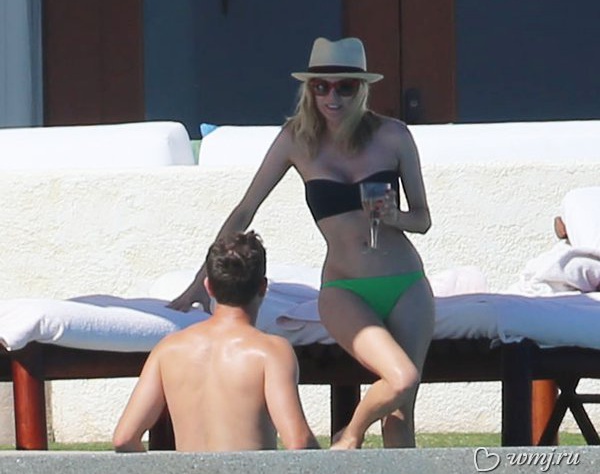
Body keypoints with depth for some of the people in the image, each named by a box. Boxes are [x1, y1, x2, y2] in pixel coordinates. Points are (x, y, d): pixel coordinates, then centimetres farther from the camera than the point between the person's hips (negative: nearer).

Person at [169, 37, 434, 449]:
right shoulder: (298, 140, 1)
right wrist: (201, 283, 5)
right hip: (344, 291, -2)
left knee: (401, 412, -6)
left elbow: (423, 219, 11)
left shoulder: (392, 136, 2)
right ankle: (349, 440, 3)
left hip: (406, 288, 2)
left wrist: (395, 217, -13)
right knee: (401, 377, -24)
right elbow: (245, 211, 7)